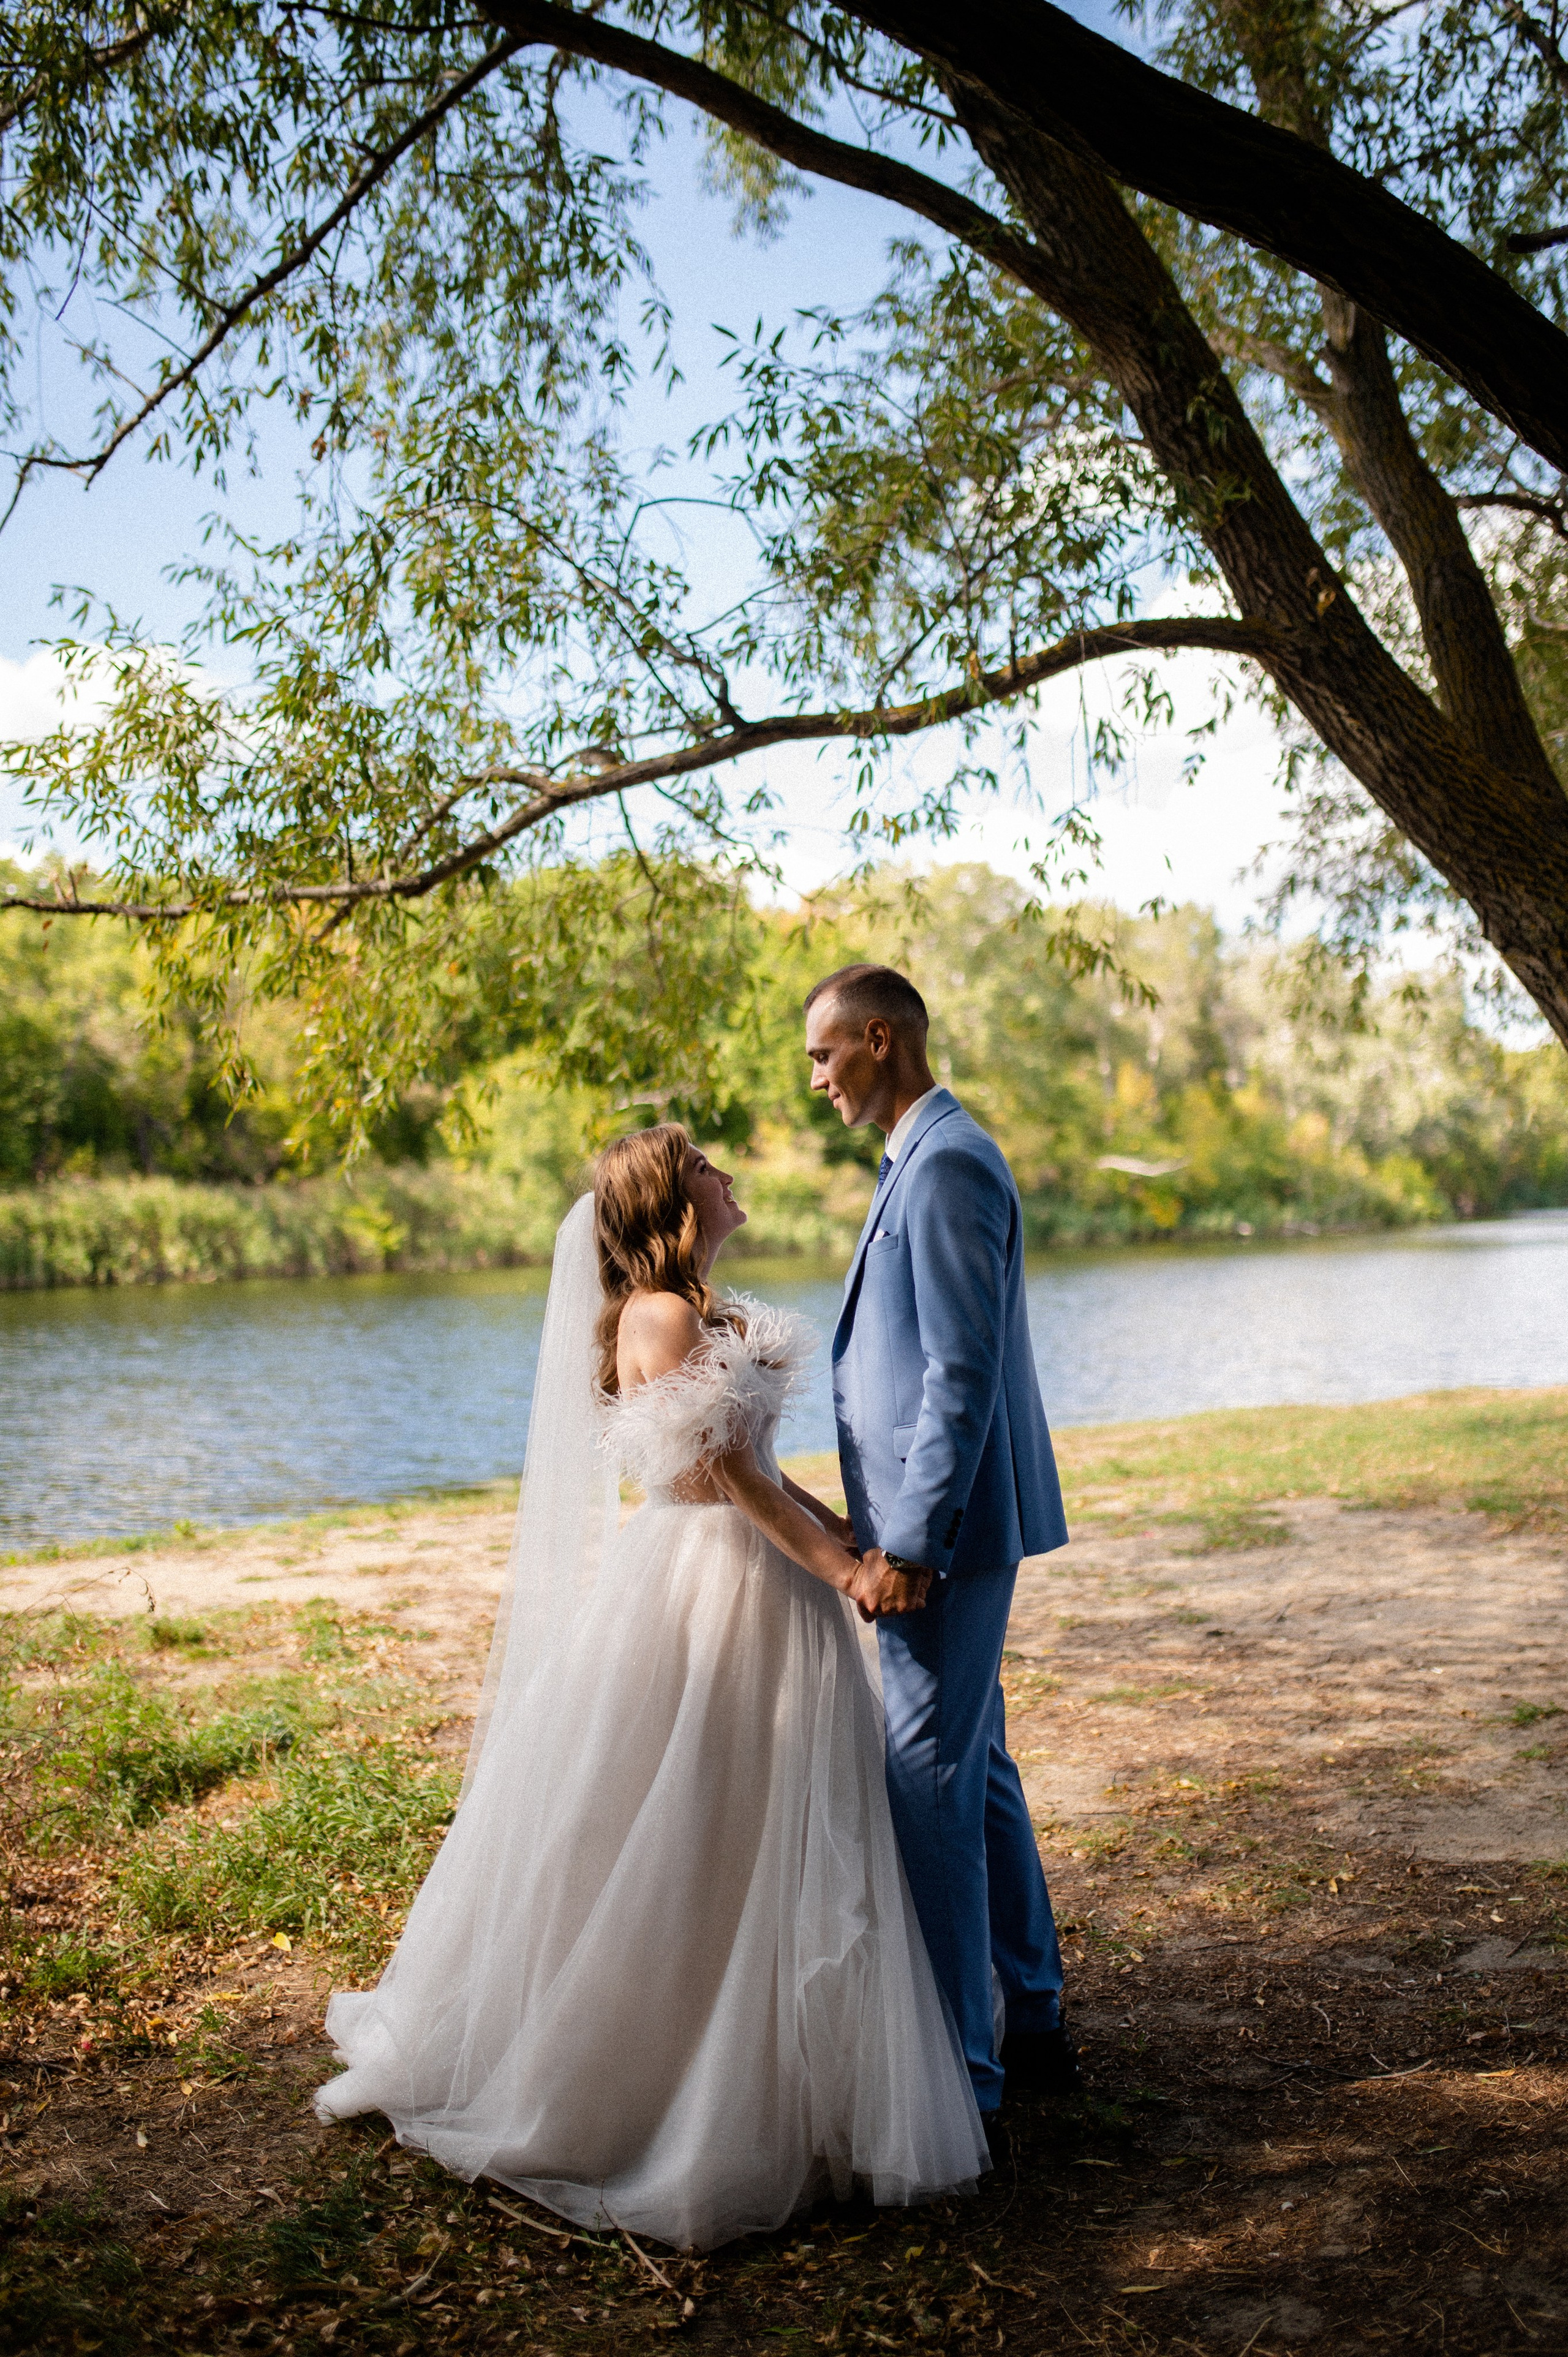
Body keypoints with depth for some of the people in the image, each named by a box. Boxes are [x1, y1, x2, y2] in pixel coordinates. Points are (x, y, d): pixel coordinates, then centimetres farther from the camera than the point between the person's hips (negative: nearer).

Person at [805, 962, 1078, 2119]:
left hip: (943, 1535, -11)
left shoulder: (947, 1164, -17)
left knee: (930, 1787, -3)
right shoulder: (932, 1156, 16)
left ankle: (958, 2060, 9)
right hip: (950, 1529, 11)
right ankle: (1031, 2023, 30)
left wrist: (911, 1541, -22)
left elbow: (962, 1373, -22)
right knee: (978, 1772, 18)